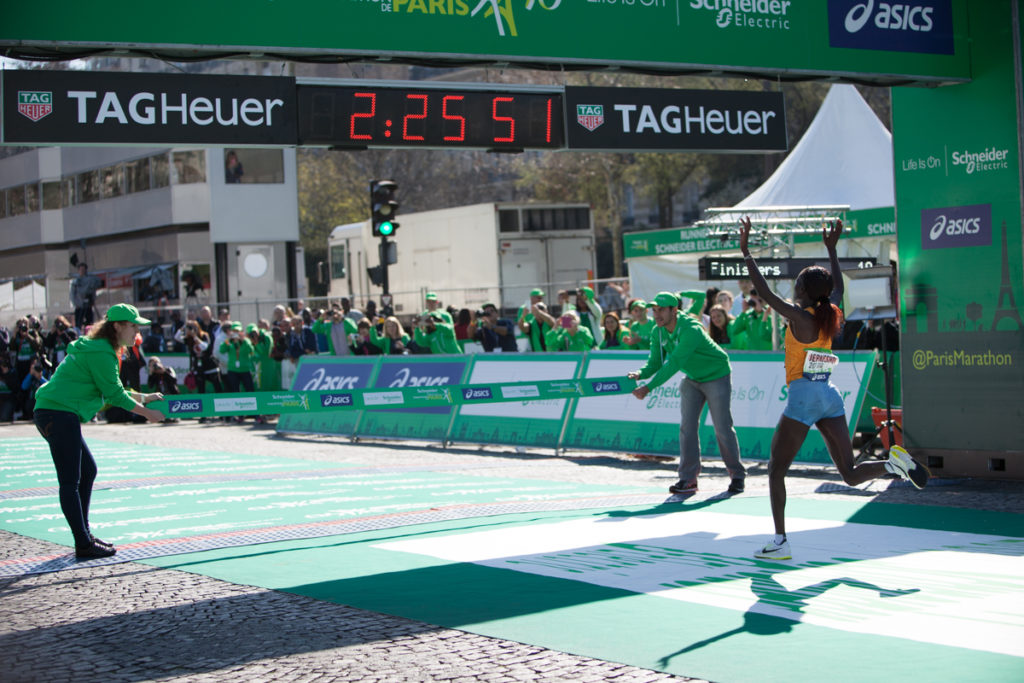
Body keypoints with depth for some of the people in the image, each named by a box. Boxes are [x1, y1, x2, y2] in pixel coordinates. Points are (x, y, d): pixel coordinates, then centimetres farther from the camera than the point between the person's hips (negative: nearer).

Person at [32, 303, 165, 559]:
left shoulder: (97, 348, 19)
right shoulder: (100, 353, -13)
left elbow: (112, 389, 25)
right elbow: (114, 394, -12)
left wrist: (143, 397, 23)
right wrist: (146, 413, -2)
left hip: (56, 415, 11)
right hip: (59, 415, -11)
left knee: (88, 470, 17)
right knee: (70, 481, -9)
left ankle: (85, 535, 22)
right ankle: (84, 546, -8)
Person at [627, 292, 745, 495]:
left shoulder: (691, 330, -33)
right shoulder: (658, 332, -9)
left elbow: (673, 364, -39)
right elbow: (655, 362, -8)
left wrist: (648, 388, -44)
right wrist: (640, 374, -30)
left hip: (716, 377, -6)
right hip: (692, 379, 7)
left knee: (722, 428, -4)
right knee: (687, 426, -5)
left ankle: (737, 476, 10)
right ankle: (688, 479, -4)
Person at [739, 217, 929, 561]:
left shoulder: (799, 316, -10)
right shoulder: (832, 315, 9)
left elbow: (765, 291, -10)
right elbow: (838, 286, 29)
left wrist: (746, 252, -5)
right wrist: (832, 249, 36)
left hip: (803, 396, -7)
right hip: (830, 396, 7)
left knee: (776, 469, 4)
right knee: (851, 475, 6)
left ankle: (779, 542, 1)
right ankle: (893, 461, -20)